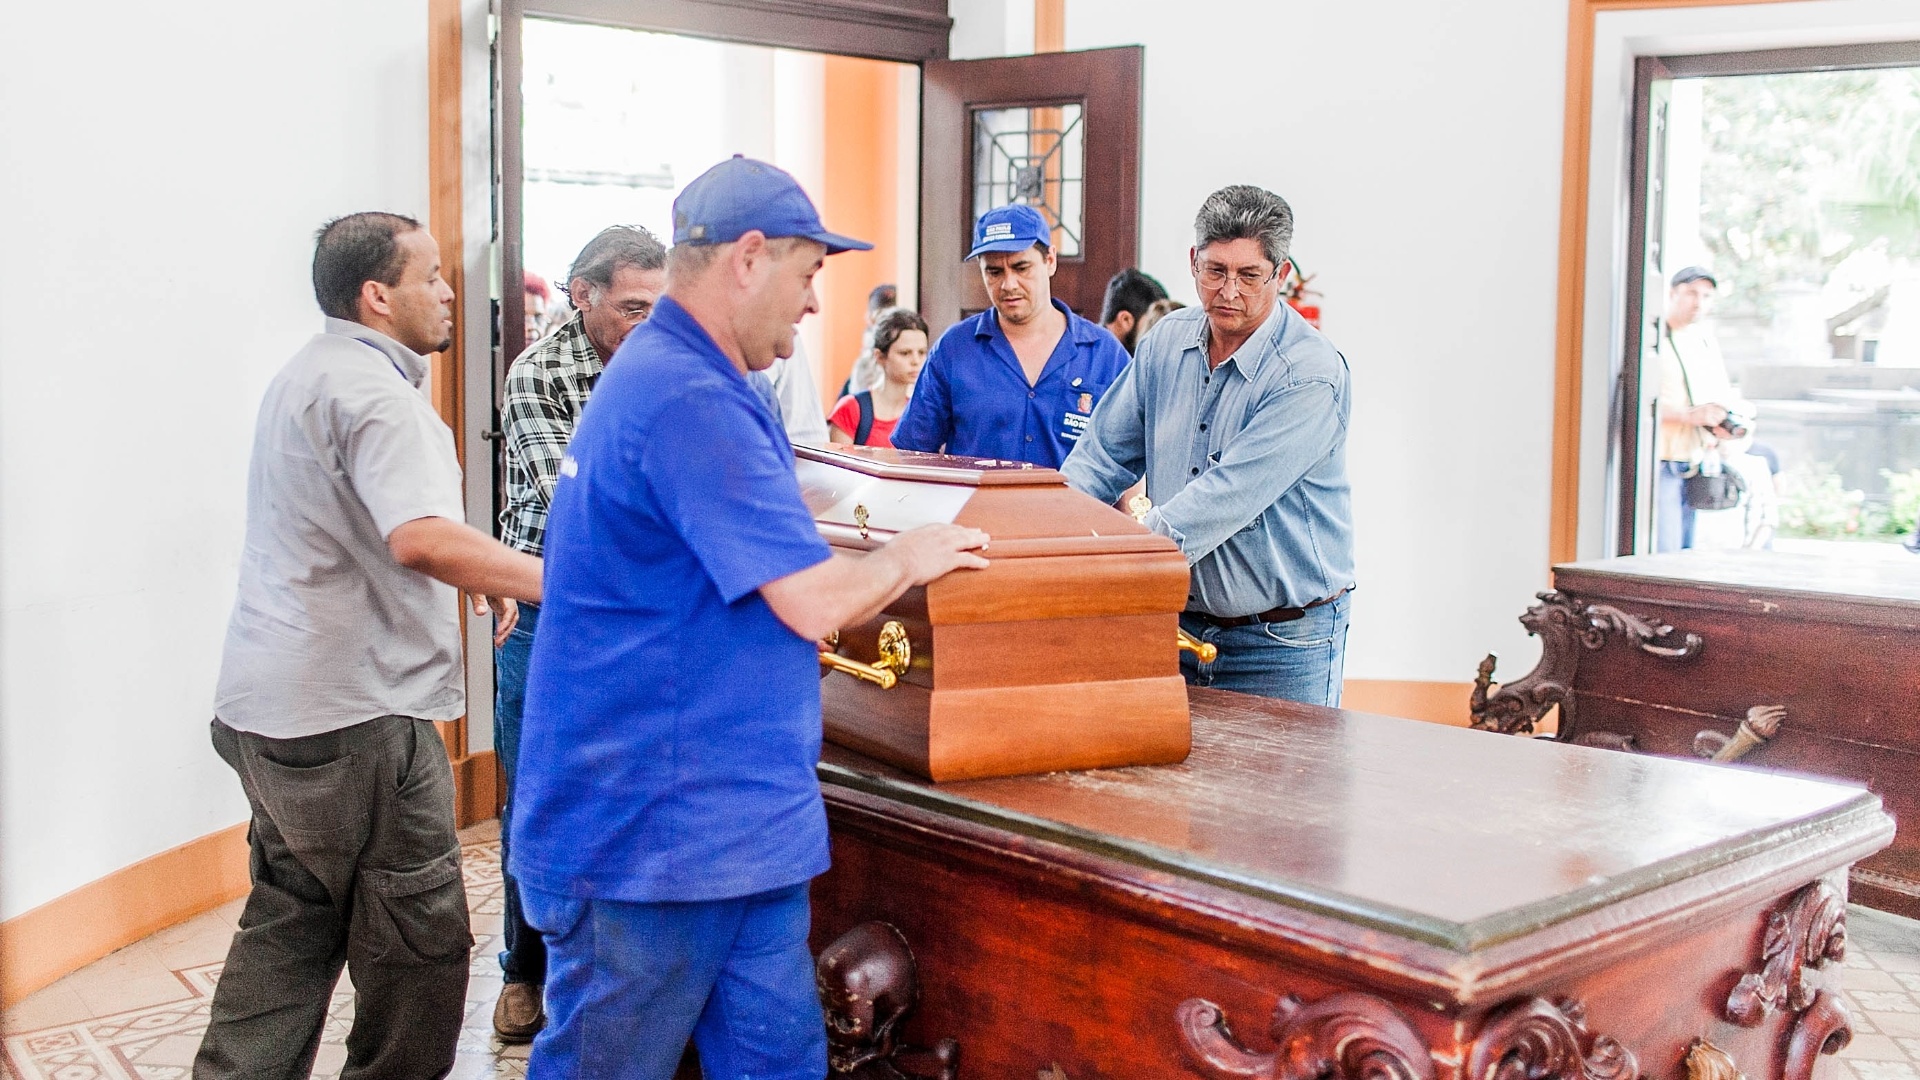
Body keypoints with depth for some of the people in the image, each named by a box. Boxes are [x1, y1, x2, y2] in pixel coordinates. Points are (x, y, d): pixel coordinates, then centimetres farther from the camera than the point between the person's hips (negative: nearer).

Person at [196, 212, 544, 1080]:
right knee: (420, 942, 1)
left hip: (272, 707, 10)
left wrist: (471, 570, 21)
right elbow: (421, 538, -33)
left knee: (292, 918, 20)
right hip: (353, 714, -10)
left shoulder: (306, 374, 17)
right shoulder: (373, 392, -17)